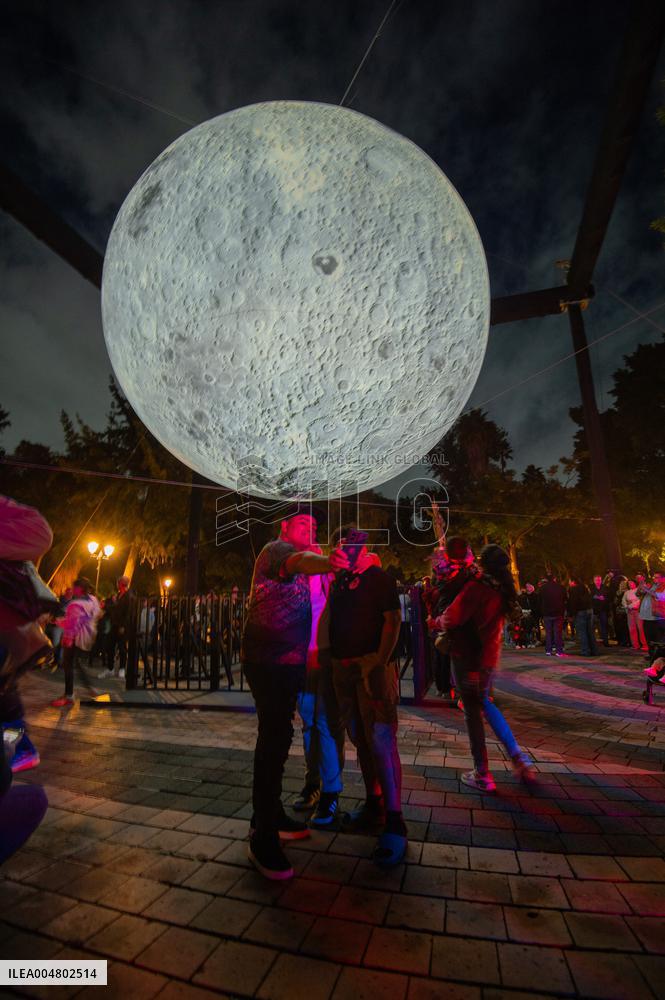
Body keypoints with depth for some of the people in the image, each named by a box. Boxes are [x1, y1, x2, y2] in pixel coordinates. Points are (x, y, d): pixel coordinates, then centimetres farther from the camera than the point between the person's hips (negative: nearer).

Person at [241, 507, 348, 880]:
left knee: (276, 738, 18)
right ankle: (263, 838, 3)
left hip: (287, 662, 10)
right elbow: (298, 560, -39)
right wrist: (325, 562, -59)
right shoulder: (276, 549, -14)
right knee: (275, 740, -9)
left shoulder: (296, 566, 18)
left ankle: (270, 817, 33)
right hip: (268, 661, -10)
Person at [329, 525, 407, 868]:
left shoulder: (379, 578, -4)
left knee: (381, 742, -7)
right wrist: (329, 657, 9)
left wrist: (380, 662, -19)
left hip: (372, 666, -7)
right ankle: (373, 807, 29)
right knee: (361, 741, 14)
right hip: (343, 668, 7)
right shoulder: (338, 582, 14)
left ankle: (394, 824, 3)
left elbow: (393, 620, -11)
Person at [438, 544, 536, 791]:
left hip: (468, 656, -7)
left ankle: (482, 775, 16)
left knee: (473, 712, 6)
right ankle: (518, 757, 23)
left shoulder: (477, 586, -20)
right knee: (484, 703, 26)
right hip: (489, 656, 7)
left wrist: (440, 621, -2)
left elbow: (452, 619, -24)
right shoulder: (503, 590, 3)